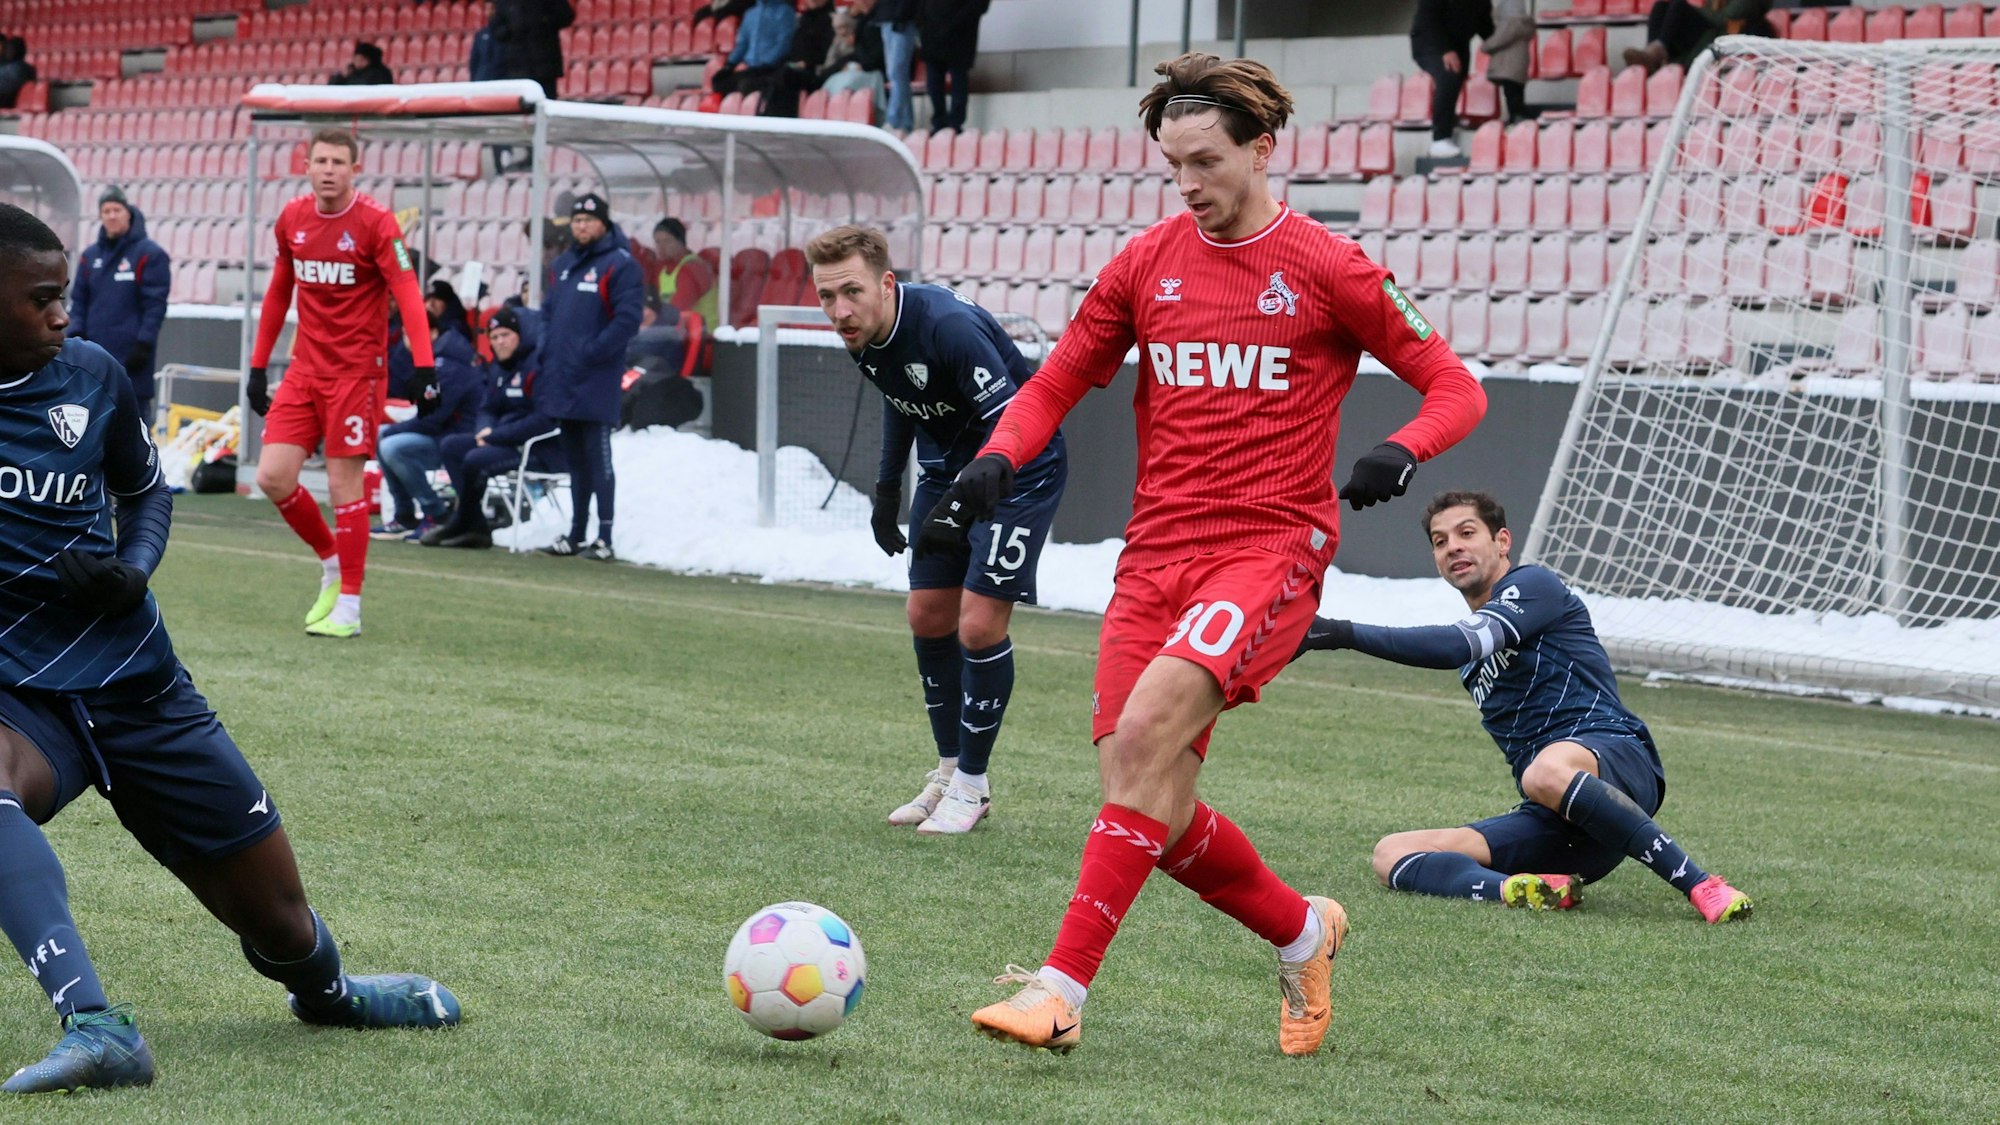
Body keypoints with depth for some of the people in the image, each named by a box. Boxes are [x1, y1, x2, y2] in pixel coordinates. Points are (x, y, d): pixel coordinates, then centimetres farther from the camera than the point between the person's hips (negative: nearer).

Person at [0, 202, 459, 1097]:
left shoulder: (92, 377, 1)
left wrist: (131, 570, -2)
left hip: (134, 683, 3)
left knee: (279, 920, 10)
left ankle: (327, 992, 46)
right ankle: (96, 1026, -52)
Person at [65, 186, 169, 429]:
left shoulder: (149, 254, -5)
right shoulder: (91, 256, 12)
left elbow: (155, 304, -8)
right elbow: (78, 300, 15)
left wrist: (144, 343, -14)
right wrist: (76, 335, 1)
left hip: (131, 355, -5)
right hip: (94, 354, 5)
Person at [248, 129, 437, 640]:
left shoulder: (375, 223, -11)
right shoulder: (292, 219, 6)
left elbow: (407, 293, -18)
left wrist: (423, 366, -29)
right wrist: (259, 365, 16)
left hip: (357, 372, -5)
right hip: (305, 368, 5)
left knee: (344, 485, -5)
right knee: (273, 477, -2)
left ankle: (348, 608, 4)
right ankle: (332, 562, 22)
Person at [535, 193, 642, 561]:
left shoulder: (620, 265, -7)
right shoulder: (562, 266, 17)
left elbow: (627, 320, -14)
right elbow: (547, 312, 23)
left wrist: (589, 353, -17)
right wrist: (548, 351, 7)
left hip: (595, 382, -7)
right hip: (561, 379, 7)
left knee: (598, 459, -7)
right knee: (575, 460, 13)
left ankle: (604, 538, -5)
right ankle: (576, 534, 20)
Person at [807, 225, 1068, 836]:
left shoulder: (949, 326, -33)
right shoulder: (863, 335, -8)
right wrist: (888, 486, 20)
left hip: (1020, 466, -8)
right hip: (946, 463, 8)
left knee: (979, 624, -12)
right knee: (928, 617, 8)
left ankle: (971, 785, 4)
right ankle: (950, 770, 24)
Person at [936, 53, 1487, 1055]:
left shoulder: (1329, 269, -2)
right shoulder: (1145, 265, 10)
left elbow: (1454, 387, 3)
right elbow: (1055, 386, 17)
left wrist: (1401, 453, -19)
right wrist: (994, 464, -3)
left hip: (1272, 546, -5)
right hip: (1156, 551, 5)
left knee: (1145, 729, -27)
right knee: (1153, 813, -1)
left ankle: (1063, 987, -27)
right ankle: (1303, 933, 26)